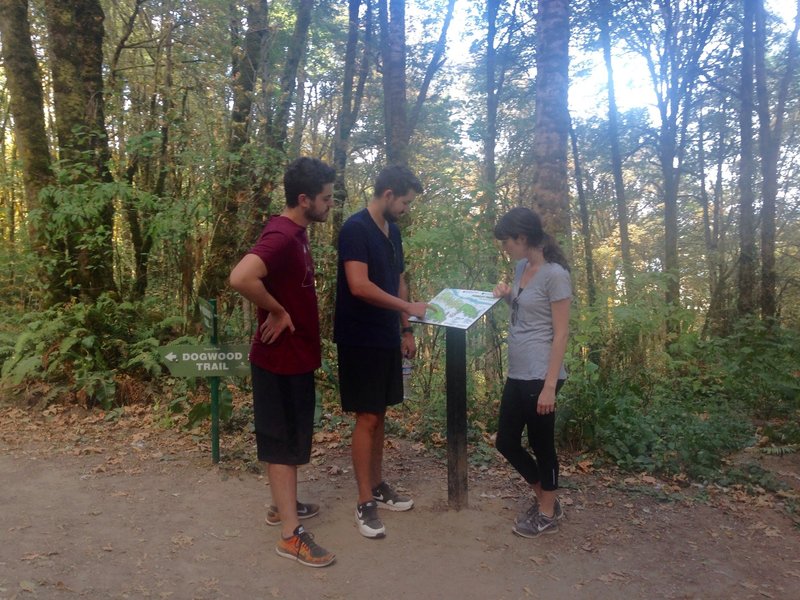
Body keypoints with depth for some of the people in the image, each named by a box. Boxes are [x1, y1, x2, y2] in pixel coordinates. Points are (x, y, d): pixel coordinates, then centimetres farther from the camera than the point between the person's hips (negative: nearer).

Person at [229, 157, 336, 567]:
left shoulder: (296, 233, 9)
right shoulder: (281, 236, -23)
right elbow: (240, 278, -39)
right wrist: (276, 312, -26)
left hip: (296, 355, 10)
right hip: (282, 357, -10)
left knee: (291, 437, 20)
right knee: (284, 441, 0)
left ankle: (282, 505, 37)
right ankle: (291, 534, 12)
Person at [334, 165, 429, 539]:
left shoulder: (392, 231, 13)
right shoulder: (356, 229, -15)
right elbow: (359, 286, -24)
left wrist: (405, 330, 14)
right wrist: (408, 307, -18)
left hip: (386, 338, 8)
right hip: (361, 339, -8)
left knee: (379, 414, 15)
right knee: (367, 418, -3)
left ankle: (377, 486, 27)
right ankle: (365, 502, 8)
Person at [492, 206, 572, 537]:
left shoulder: (554, 274, -14)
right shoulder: (521, 268, 10)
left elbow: (561, 333, -15)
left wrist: (550, 385, -18)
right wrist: (506, 295, 3)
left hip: (539, 376, -9)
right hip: (517, 374, 9)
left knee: (542, 445, 7)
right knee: (506, 442, 15)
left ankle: (547, 514, 26)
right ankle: (544, 499, 35)